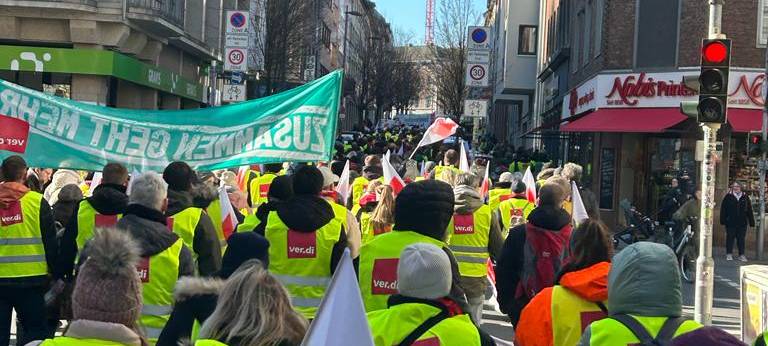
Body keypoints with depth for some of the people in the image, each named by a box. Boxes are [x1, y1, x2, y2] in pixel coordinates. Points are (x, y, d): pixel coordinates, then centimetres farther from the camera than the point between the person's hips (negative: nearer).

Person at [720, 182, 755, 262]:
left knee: (741, 239, 4)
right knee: (730, 238, 4)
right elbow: (723, 209, 0)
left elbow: (749, 210, 10)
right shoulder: (728, 197, 1)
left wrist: (751, 222, 7)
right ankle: (729, 254, 13)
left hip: (742, 222, 2)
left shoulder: (745, 197, 8)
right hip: (730, 222, -2)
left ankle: (741, 255, 10)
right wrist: (723, 220, -7)